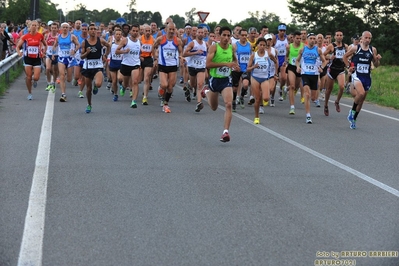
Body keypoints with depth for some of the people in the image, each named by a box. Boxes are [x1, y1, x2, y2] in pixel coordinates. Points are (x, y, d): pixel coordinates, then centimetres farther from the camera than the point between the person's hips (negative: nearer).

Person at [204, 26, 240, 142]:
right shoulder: (214, 47, -13)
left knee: (228, 104, -20)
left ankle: (226, 131, -18)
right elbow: (208, 64, -24)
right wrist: (226, 64, -28)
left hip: (226, 80, 1)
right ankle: (207, 93, 53)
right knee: (214, 107, 19)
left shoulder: (232, 48, 1)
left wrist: (236, 65, 0)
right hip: (215, 79, -1)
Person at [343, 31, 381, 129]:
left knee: (361, 100, 9)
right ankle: (352, 110, -5)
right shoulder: (355, 48, -4)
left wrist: (377, 60, -9)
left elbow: (376, 65, 11)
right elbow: (345, 57, 11)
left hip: (367, 77, 4)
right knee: (361, 93, -30)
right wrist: (349, 66, 1)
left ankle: (353, 119, 26)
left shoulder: (373, 50, 4)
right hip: (357, 75, -4)